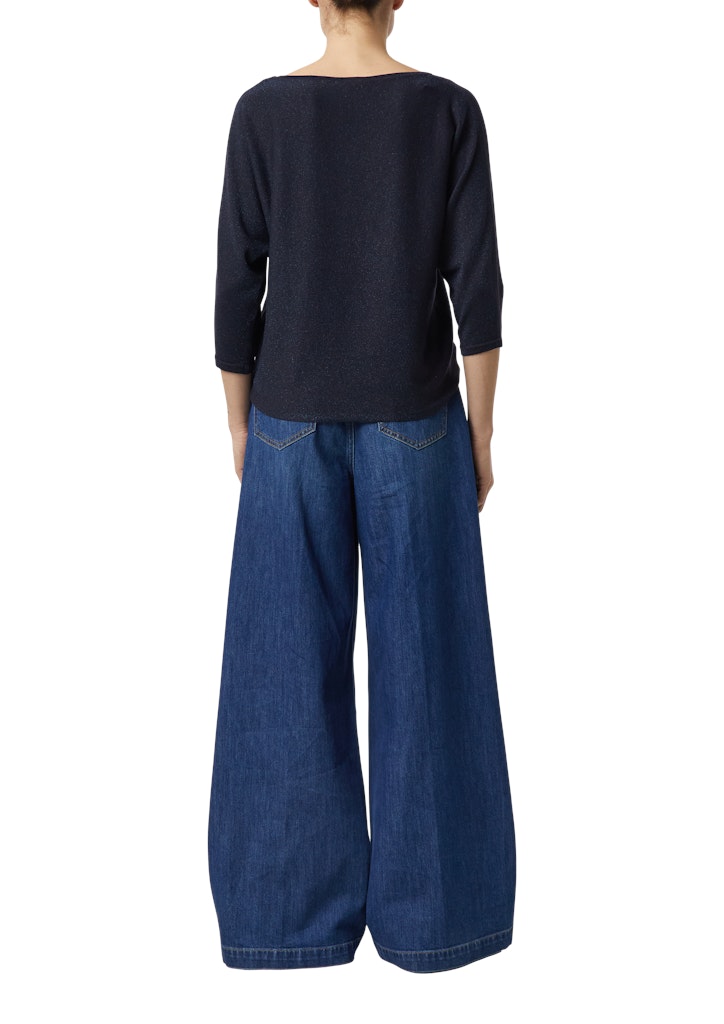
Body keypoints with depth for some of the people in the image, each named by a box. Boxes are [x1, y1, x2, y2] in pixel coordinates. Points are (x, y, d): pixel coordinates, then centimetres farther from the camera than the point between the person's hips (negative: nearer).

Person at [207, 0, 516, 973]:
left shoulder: (262, 110, -3)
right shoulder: (450, 109, -4)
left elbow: (237, 289, -3)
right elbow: (478, 285, -6)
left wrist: (240, 428, 8)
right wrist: (482, 428, 3)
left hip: (295, 419, 1)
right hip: (413, 418, 0)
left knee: (293, 660, 8)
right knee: (424, 658, 8)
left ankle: (297, 904, 14)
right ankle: (429, 899, 14)